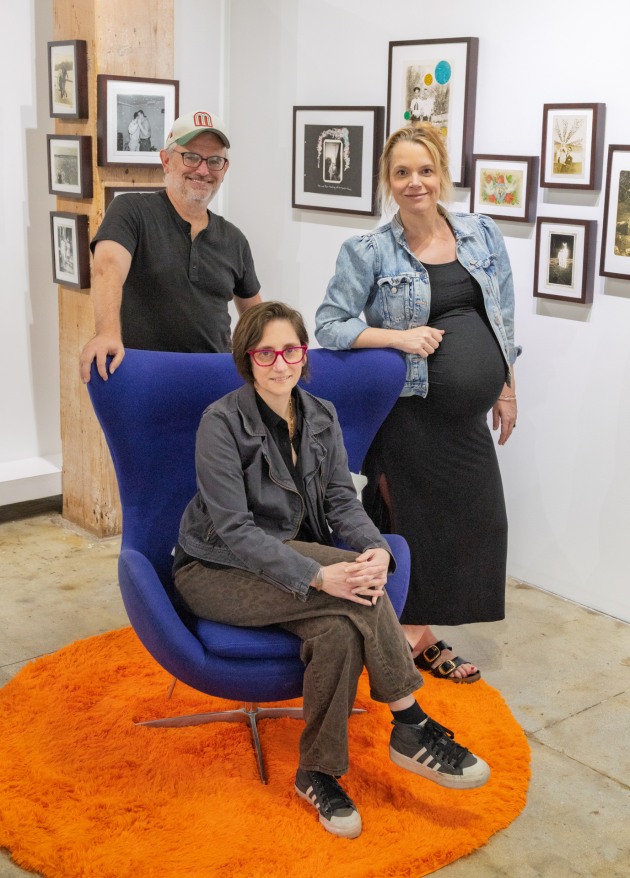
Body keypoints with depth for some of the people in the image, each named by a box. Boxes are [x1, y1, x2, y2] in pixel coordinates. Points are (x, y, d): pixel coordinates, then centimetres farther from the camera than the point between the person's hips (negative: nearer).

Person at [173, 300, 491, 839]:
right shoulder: (222, 422, -17)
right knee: (354, 584, -29)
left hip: (288, 558, 6)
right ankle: (412, 728, -15)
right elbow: (234, 530, -22)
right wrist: (319, 576, -34)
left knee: (339, 629, -29)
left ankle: (319, 775, -13)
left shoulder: (321, 416, 3)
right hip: (216, 572, -5)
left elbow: (341, 499, -1)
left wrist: (376, 549, -24)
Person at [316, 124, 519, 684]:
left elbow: (504, 319, 12)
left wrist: (507, 388, 11)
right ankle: (415, 636, 22)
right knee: (415, 524, 3)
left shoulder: (483, 235, 5)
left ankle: (419, 633, 28)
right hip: (412, 418, -5)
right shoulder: (369, 253, -8)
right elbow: (328, 325, -8)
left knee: (474, 522, 11)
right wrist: (399, 336, -19)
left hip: (468, 418, 6)